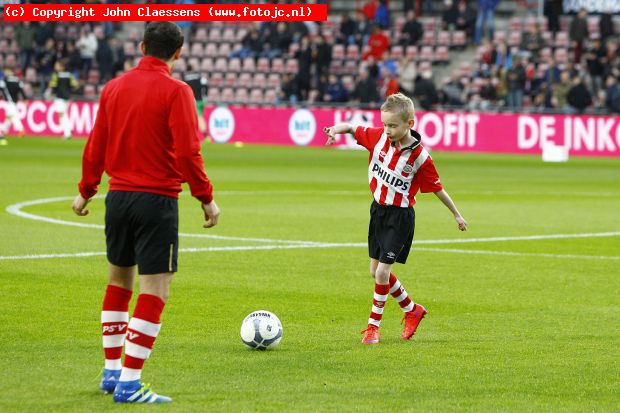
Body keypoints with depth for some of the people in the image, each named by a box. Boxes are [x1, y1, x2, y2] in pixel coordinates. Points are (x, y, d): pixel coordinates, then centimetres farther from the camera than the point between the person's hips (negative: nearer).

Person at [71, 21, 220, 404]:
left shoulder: (114, 88, 6)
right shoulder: (176, 92, -11)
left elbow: (96, 146, 12)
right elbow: (187, 153, -16)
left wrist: (86, 191, 24)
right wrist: (206, 198, -6)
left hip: (118, 196, 6)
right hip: (157, 200, -6)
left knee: (118, 281, 20)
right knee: (155, 292, -4)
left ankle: (112, 372, 26)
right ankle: (129, 383, -9)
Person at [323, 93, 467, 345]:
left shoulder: (420, 156, -18)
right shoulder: (379, 137, -6)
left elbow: (437, 189, -7)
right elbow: (354, 129, 9)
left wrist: (457, 215, 2)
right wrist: (337, 129, -13)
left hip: (400, 216, -6)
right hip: (378, 210, 6)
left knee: (382, 272, -11)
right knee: (376, 271, 13)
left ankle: (374, 325, 4)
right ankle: (412, 310, 32)